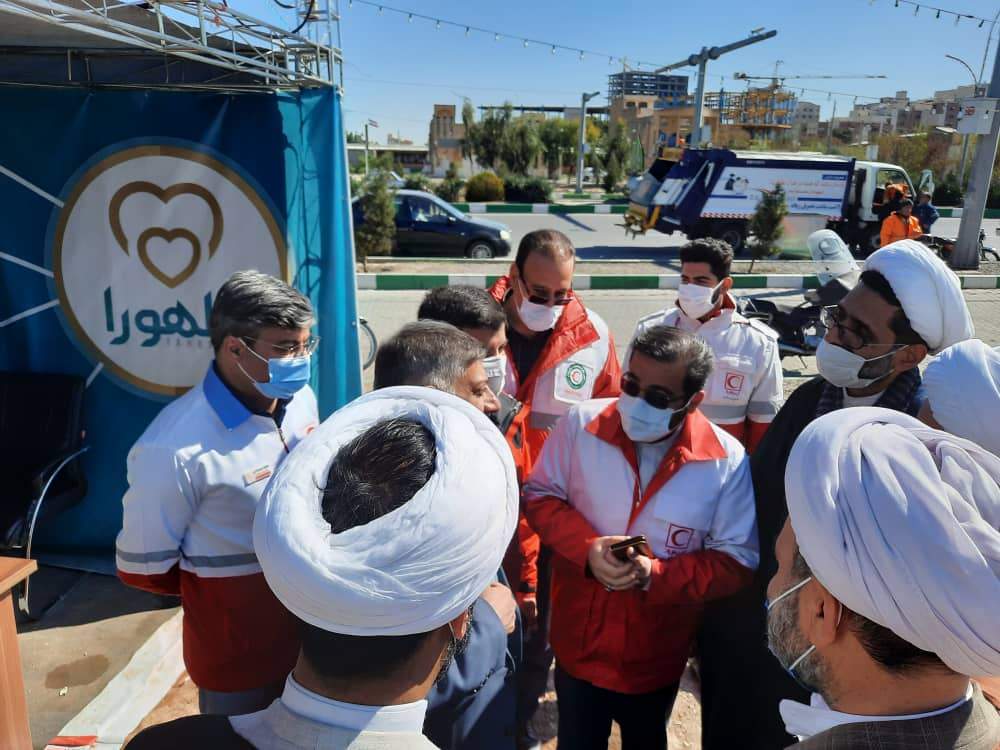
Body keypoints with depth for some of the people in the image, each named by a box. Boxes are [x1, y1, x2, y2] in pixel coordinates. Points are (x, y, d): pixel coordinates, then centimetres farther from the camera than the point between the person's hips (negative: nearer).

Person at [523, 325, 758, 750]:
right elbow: (539, 495, -6)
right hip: (577, 643, 1)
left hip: (656, 657, 0)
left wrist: (656, 575, -26)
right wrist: (587, 548, -22)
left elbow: (736, 563, -12)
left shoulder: (727, 461, -18)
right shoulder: (581, 424, -16)